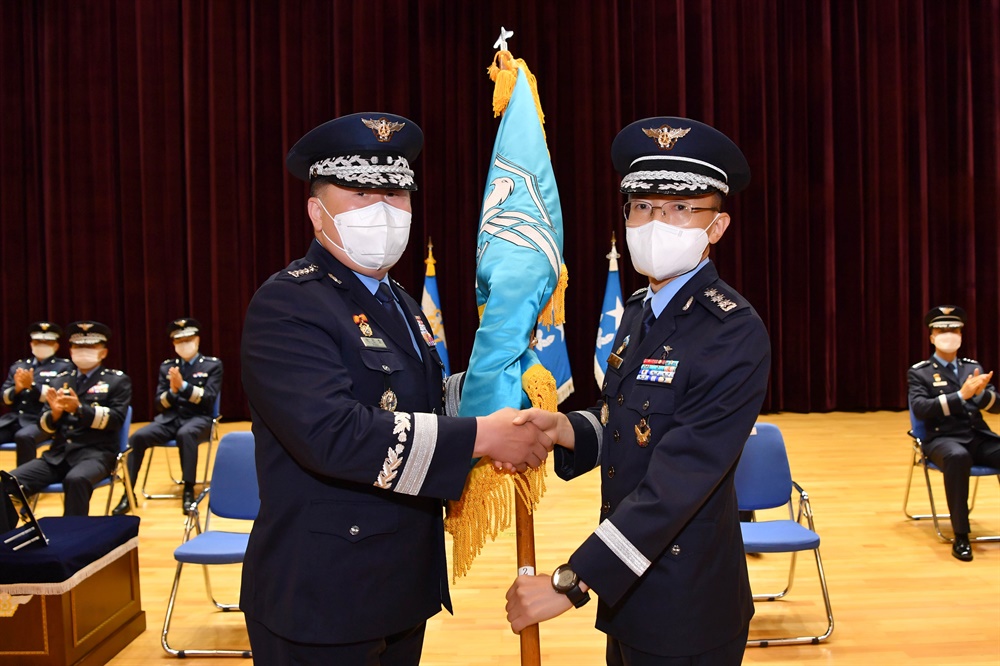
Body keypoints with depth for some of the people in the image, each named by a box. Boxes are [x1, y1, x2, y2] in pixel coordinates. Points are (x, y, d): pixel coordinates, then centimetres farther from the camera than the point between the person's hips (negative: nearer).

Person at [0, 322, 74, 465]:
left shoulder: (64, 367, 7)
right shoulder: (18, 365, 19)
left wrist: (32, 385, -19)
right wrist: (17, 389, -9)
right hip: (14, 418, 5)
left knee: (23, 437, -37)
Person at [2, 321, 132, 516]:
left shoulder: (118, 381, 6)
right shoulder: (60, 381, 18)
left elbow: (116, 420, -6)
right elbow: (45, 427, 15)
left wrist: (79, 409, -18)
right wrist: (55, 413, -9)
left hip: (95, 453, -4)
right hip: (58, 454, 5)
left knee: (76, 479, -37)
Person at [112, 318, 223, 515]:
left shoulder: (213, 365, 3)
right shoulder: (166, 366, 14)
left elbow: (208, 399, -8)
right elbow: (160, 404, 10)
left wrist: (183, 385, -21)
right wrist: (172, 390, -12)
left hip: (198, 418, -4)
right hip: (170, 418, 4)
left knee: (185, 434, -39)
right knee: (137, 437, -23)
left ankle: (189, 491, -33)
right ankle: (128, 493, -16)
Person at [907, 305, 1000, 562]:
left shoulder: (973, 367, 18)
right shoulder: (919, 372, 5)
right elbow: (920, 409, -13)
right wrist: (961, 394, -21)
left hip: (979, 436, 4)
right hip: (943, 439, -4)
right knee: (958, 457, -39)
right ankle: (960, 536, -31)